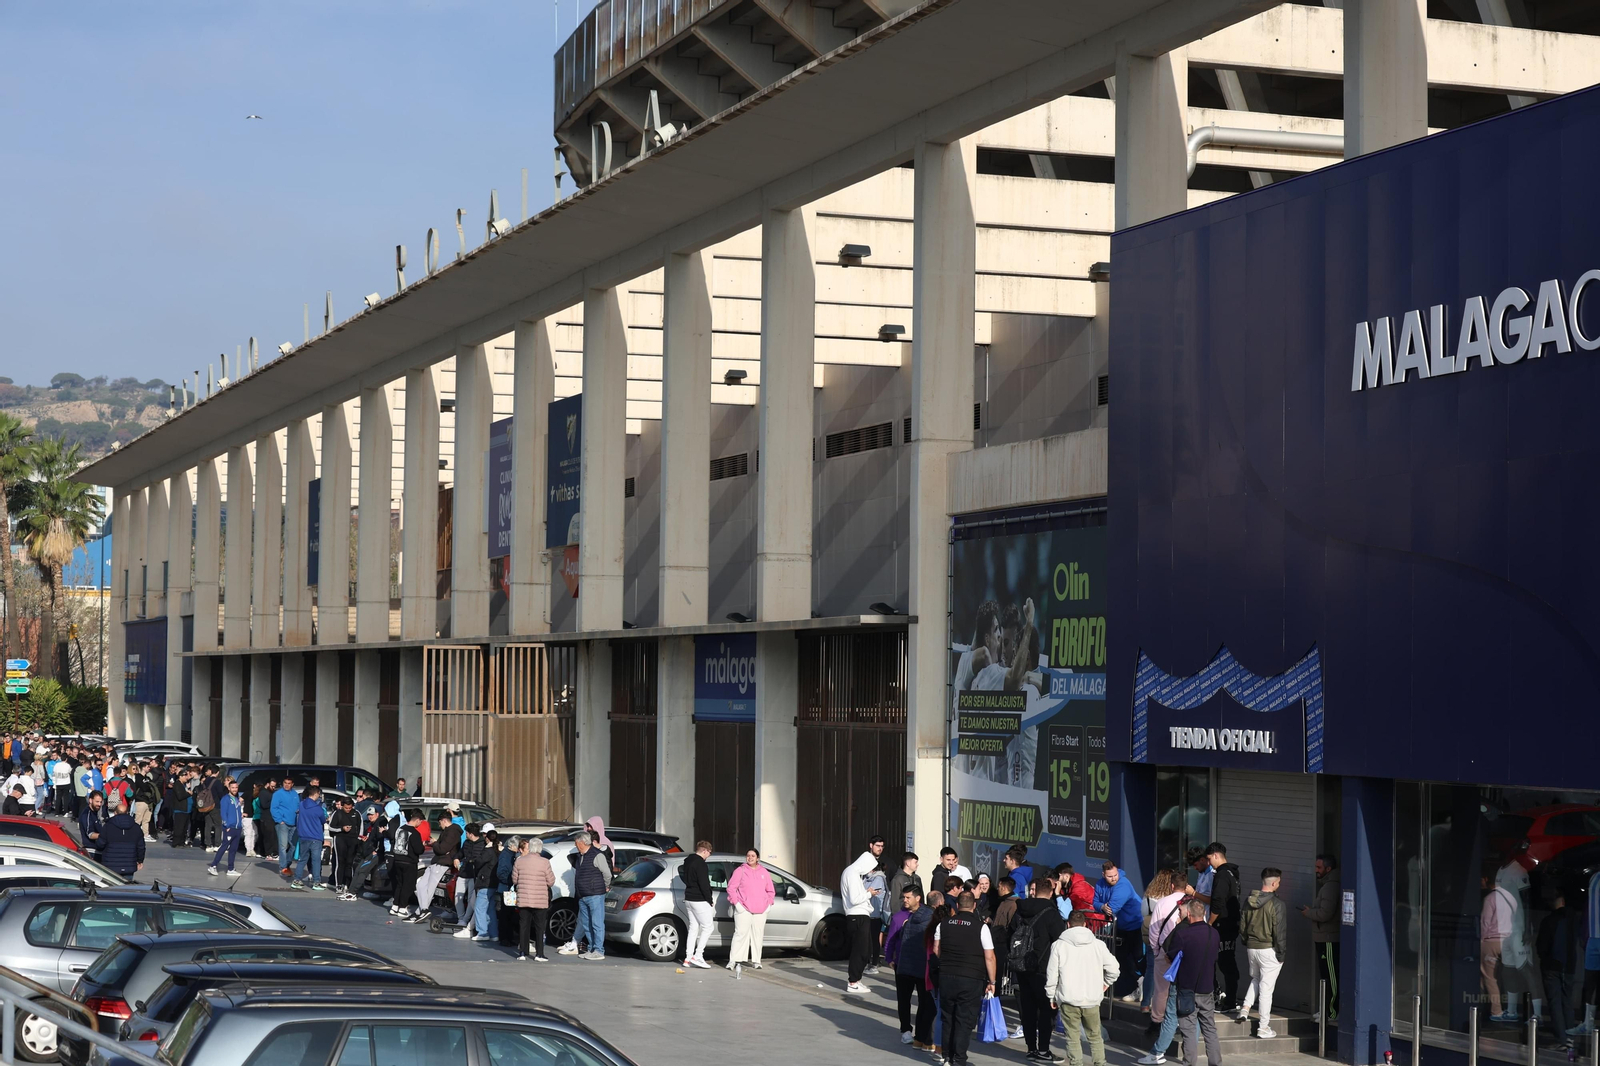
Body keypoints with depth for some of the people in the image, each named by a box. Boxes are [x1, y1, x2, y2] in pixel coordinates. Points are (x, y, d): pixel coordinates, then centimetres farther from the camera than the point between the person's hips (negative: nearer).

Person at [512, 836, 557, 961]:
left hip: (523, 899, 2)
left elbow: (514, 880, 5)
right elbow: (551, 882, -6)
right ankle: (539, 954, 4)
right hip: (540, 901, -2)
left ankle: (522, 953, 9)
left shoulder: (519, 861, -2)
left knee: (523, 926, 9)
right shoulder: (544, 862, -10)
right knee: (539, 927, 5)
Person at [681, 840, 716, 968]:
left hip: (688, 899, 9)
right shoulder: (700, 863, -16)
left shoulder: (688, 861, 15)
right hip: (699, 900, -9)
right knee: (707, 927, -3)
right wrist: (709, 900, -11)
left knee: (693, 928, 12)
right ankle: (698, 956, -8)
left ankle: (688, 958, 9)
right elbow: (704, 884, -19)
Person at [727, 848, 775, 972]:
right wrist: (736, 903, -8)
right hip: (743, 909, -3)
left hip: (760, 910, 3)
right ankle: (734, 960, -11)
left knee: (757, 935, 3)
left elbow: (770, 891, 20)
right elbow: (731, 888, 0)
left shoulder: (764, 873, 14)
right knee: (741, 933, -10)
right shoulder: (740, 871, 4)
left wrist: (768, 904, 7)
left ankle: (756, 960, 8)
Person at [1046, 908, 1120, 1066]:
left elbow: (1051, 974, -3)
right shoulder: (1097, 944, 0)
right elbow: (1113, 968, 0)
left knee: (1072, 1038, 5)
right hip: (1092, 999, 2)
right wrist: (1106, 983, 19)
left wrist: (1051, 995, 10)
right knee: (1095, 1036, 15)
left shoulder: (1059, 945, -3)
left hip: (1068, 1000, -2)